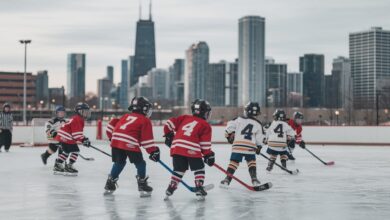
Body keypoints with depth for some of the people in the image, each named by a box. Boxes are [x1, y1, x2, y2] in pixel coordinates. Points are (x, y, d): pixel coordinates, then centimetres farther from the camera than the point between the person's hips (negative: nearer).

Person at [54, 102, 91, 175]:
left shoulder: (79, 119, 17)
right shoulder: (77, 120, -18)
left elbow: (79, 132, 24)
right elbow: (76, 133, -24)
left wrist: (84, 138, 13)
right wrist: (83, 140, -24)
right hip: (66, 138, -11)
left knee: (66, 152, 21)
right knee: (75, 150, -7)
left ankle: (57, 166, 29)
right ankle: (69, 167, -5)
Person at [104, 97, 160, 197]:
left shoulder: (126, 116, 26)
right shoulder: (145, 121, 8)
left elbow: (113, 124, 24)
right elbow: (147, 139, 0)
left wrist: (112, 137, 34)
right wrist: (153, 151, 3)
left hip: (116, 141, 6)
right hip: (130, 144, -6)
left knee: (119, 163, 24)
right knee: (140, 164, 7)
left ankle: (109, 185, 27)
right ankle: (142, 186, 3)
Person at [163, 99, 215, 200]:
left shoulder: (184, 118, 20)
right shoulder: (205, 125, 8)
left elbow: (170, 123, 17)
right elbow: (205, 143, 2)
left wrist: (169, 135, 29)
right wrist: (208, 155, 8)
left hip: (176, 147, 4)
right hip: (192, 150, -4)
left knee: (179, 169, 18)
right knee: (199, 169, 10)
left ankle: (171, 187, 15)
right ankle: (199, 189, 2)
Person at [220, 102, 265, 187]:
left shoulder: (239, 119, 3)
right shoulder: (258, 124, 8)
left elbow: (230, 126, -1)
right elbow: (260, 138, 9)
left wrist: (229, 135, 15)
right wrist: (259, 147, 23)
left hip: (238, 146, -1)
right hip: (250, 148, 1)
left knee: (234, 162, 5)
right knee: (251, 162, 19)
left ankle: (227, 180, 2)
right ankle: (254, 179, 11)